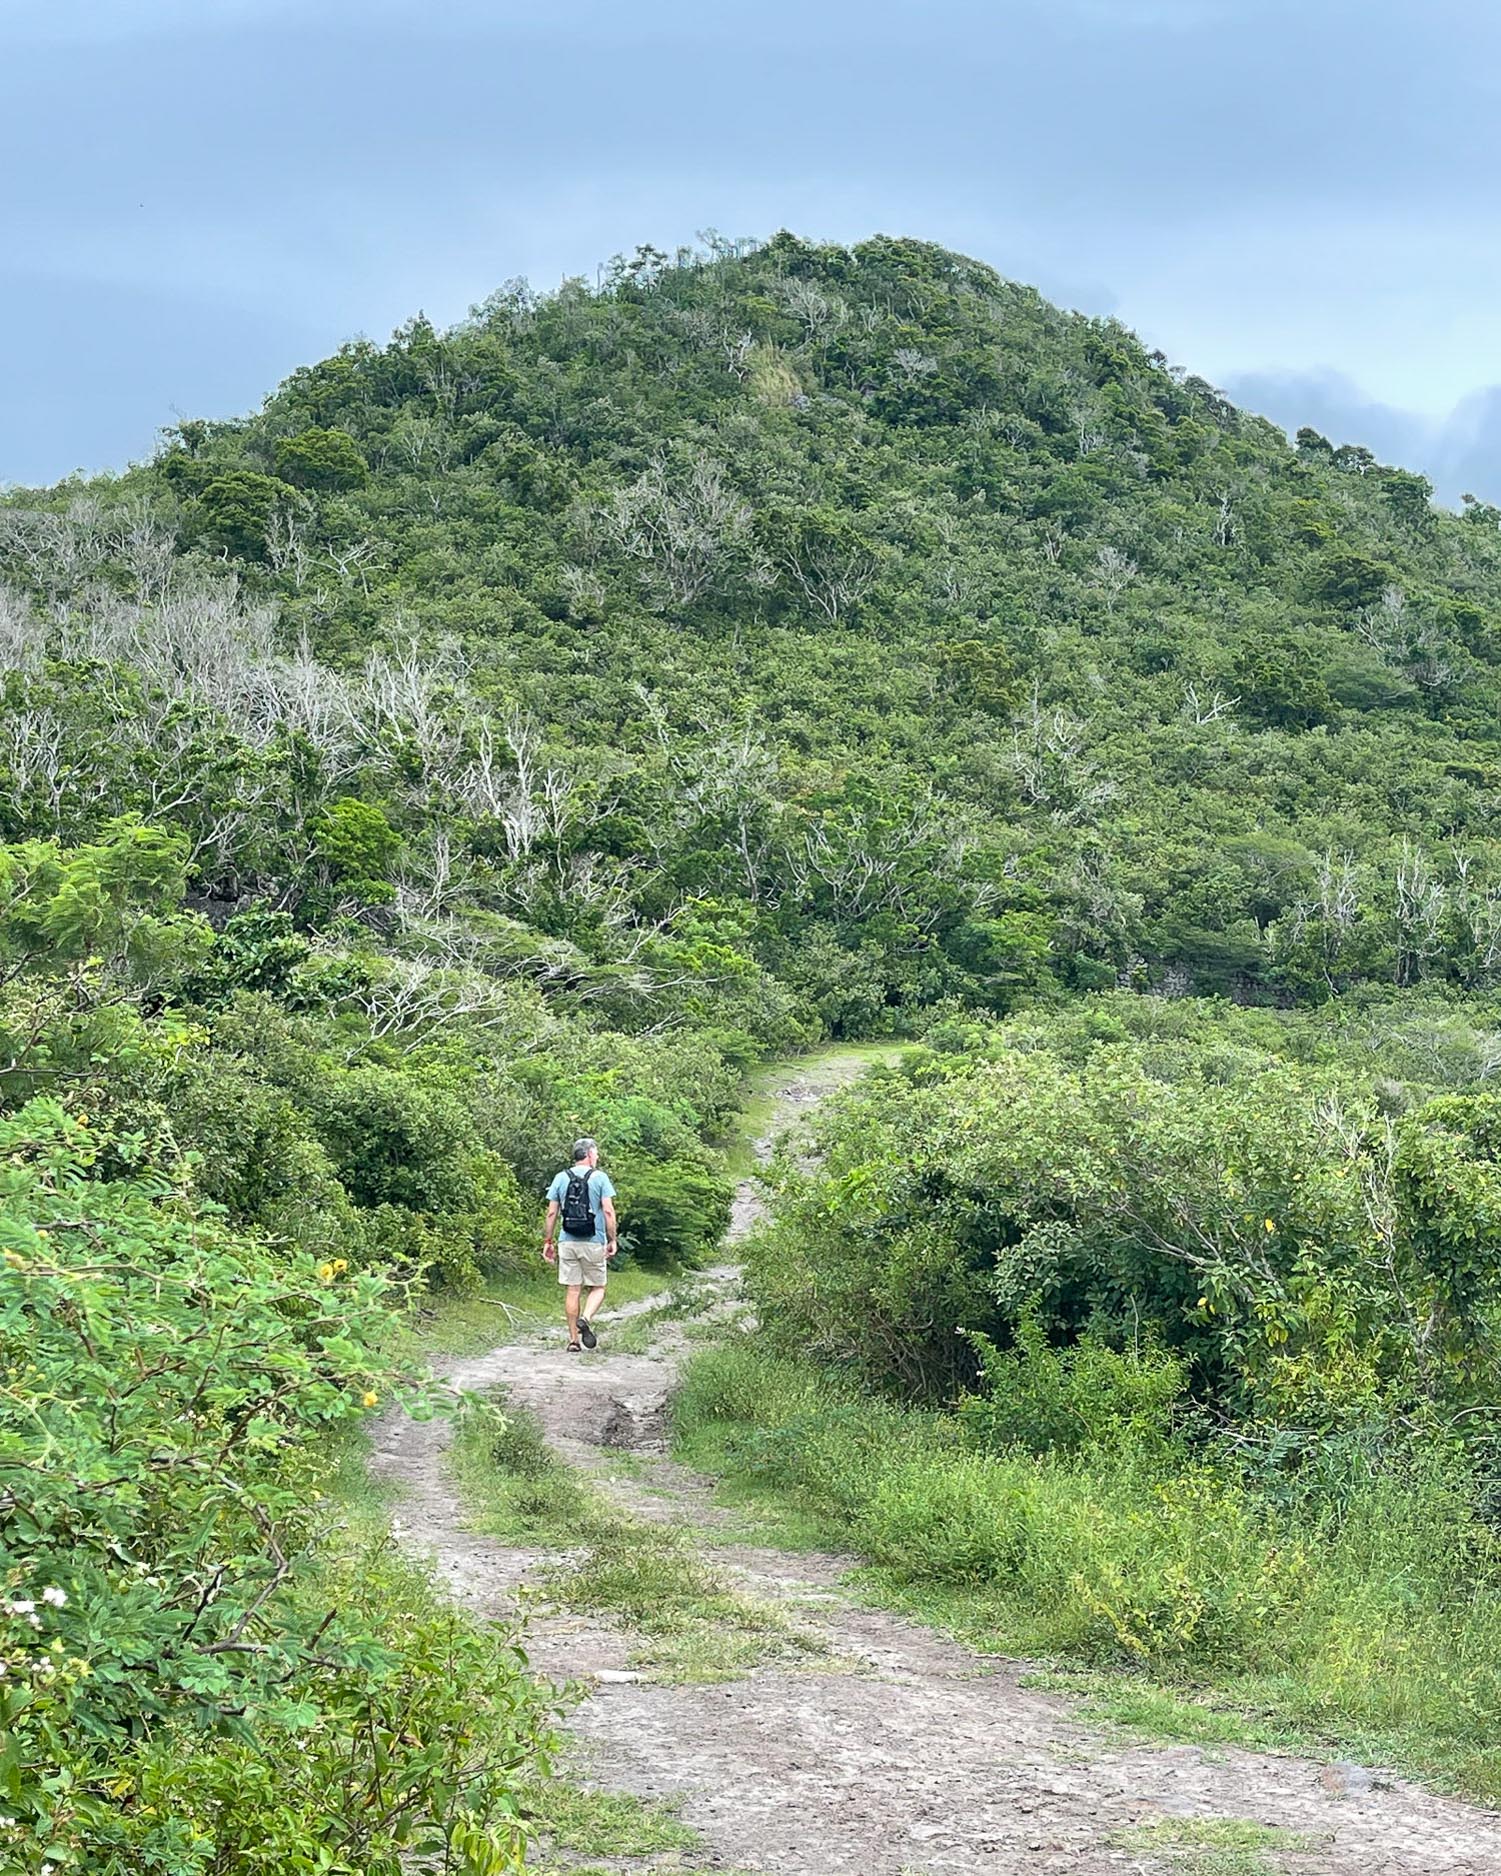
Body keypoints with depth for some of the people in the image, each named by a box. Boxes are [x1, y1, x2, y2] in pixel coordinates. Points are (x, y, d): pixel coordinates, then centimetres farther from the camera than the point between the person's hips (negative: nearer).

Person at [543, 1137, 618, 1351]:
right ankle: (586, 1318, -18)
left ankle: (573, 1340, 5)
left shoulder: (561, 1178, 7)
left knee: (572, 1291, 5)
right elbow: (608, 1211, -8)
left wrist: (548, 1241, 11)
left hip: (567, 1243, 3)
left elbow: (552, 1213, 5)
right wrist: (612, 1240, -2)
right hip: (593, 1243, -3)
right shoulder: (600, 1178, -2)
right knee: (597, 1288, 9)